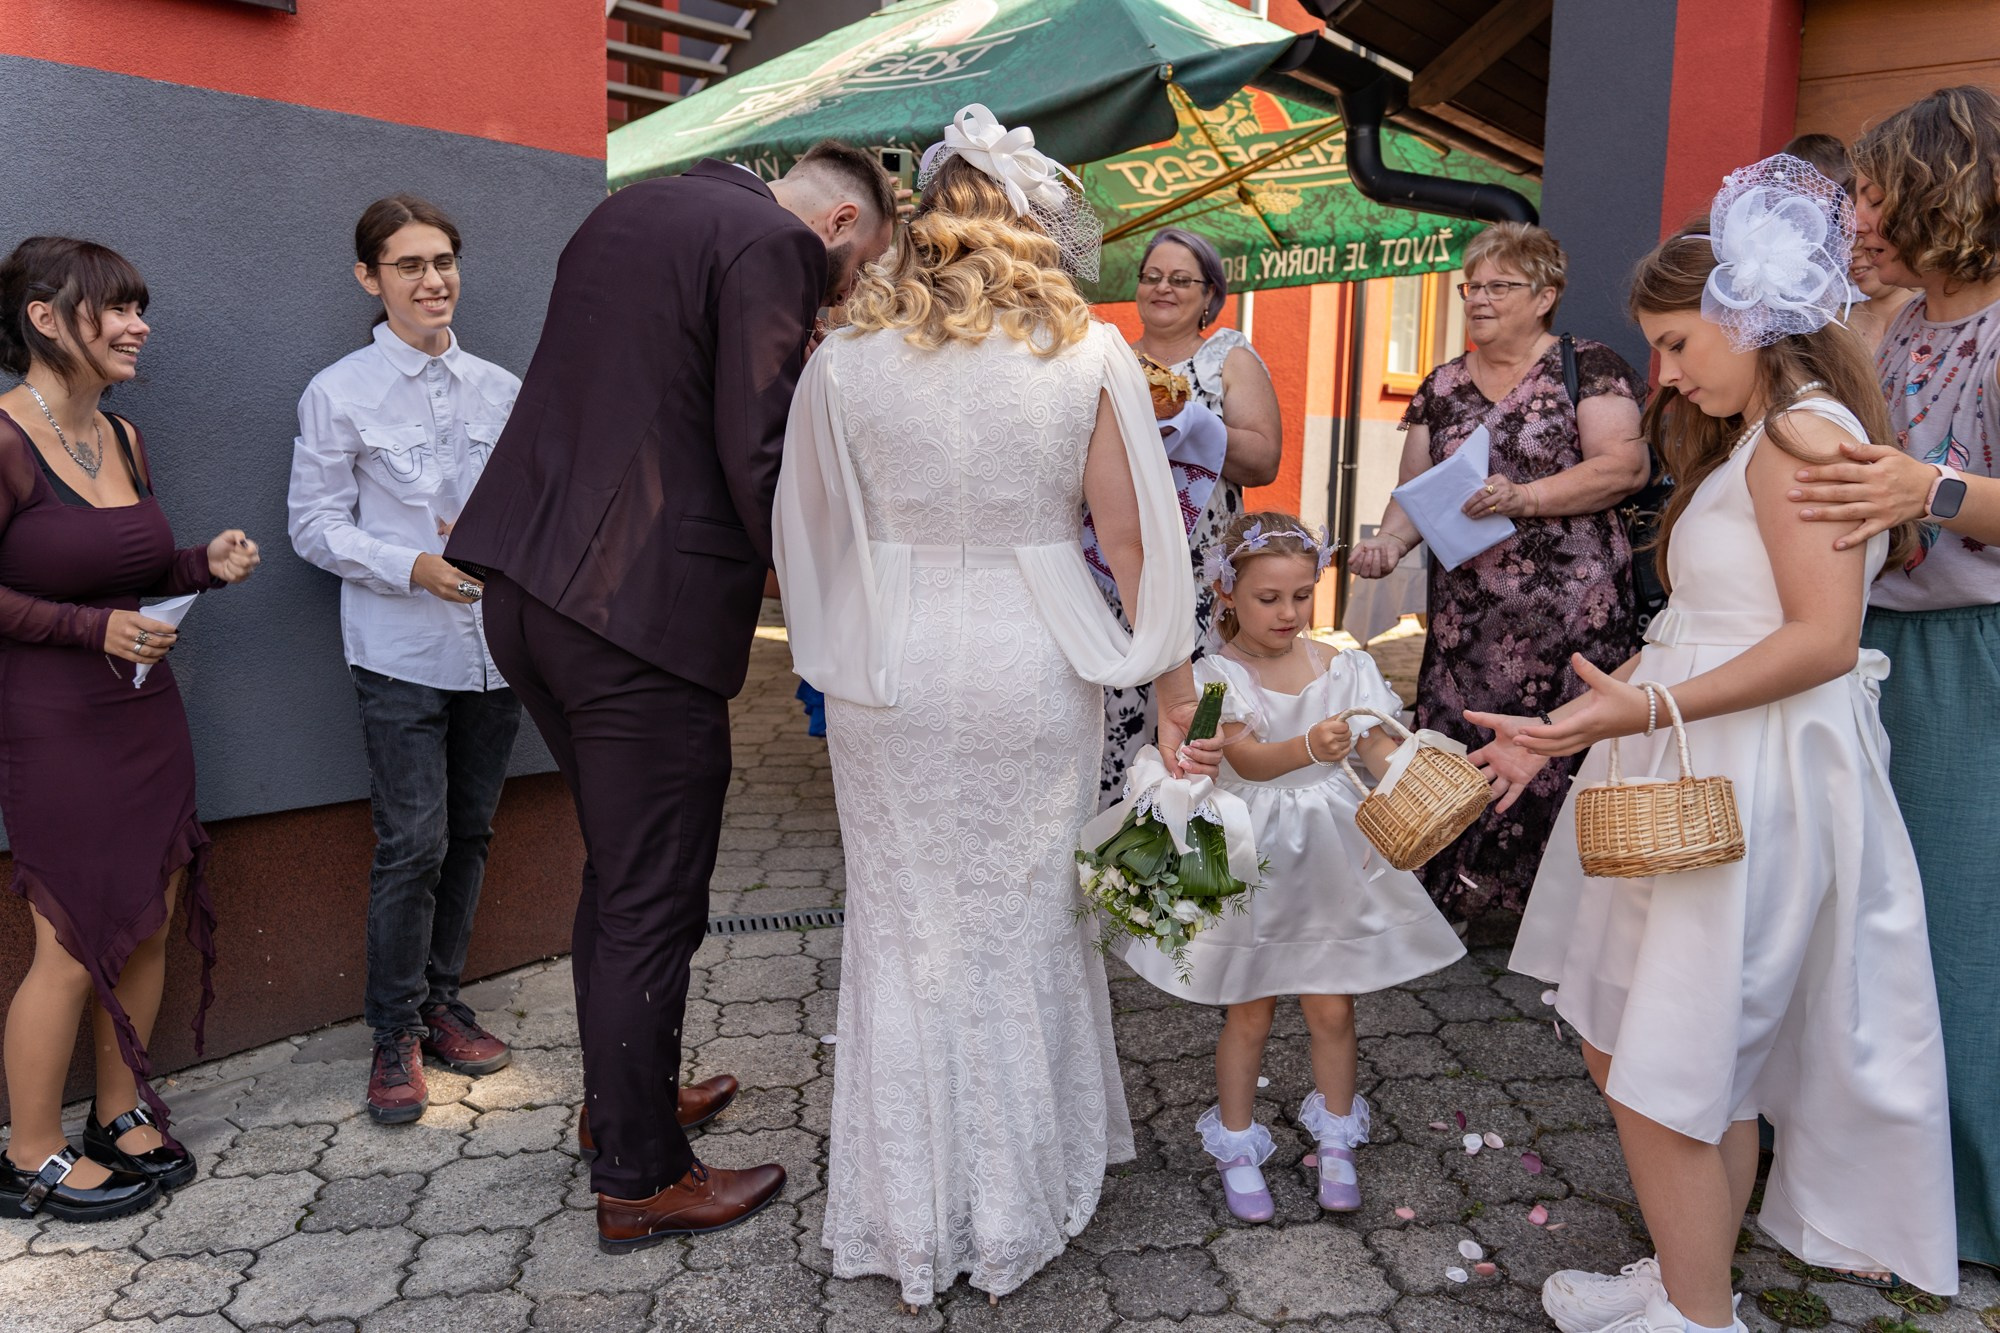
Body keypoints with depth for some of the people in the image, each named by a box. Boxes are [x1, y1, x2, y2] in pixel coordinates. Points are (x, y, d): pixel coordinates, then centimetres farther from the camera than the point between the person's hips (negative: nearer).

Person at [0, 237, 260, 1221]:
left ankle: (121, 1117, 28)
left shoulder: (124, 439, 9)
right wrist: (93, 629, -20)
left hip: (148, 713, 7)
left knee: (150, 924, 11)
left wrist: (206, 565, 3)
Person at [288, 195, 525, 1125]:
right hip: (401, 655, -4)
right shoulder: (339, 394, -2)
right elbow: (316, 525, -2)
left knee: (470, 835, 11)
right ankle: (396, 1033, 11)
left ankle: (440, 1003, 27)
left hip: (494, 646, 4)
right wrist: (414, 568, -16)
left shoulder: (500, 389, 9)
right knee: (412, 845, -7)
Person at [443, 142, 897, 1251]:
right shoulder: (774, 245, -8)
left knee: (615, 867, 23)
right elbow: (759, 458, -16)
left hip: (528, 587, 9)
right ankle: (639, 1180, 19)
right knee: (652, 903, 3)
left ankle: (620, 1096, 40)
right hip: (644, 610, -9)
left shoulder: (624, 209, 19)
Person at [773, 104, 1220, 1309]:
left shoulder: (847, 359, -2)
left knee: (906, 934, 13)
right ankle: (1023, 1201, 31)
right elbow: (1135, 536, -3)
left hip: (891, 677, 0)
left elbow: (807, 529, 4)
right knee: (1029, 927, 15)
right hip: (1036, 673, 0)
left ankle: (908, 1220, 27)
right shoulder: (1091, 353, -4)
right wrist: (1173, 675, 8)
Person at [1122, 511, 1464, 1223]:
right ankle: (1238, 1147, 29)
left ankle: (1335, 1143, 33)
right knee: (1249, 1012, 9)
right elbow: (1248, 760, -27)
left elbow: (1378, 746, -6)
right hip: (1253, 860, -2)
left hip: (1331, 859, 3)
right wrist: (1310, 748, -46)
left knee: (1332, 1007, 11)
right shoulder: (1218, 676, -12)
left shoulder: (1341, 668, -1)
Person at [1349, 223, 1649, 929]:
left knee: (1556, 753, -5)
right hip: (1465, 616, 4)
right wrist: (1390, 540, -8)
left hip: (1568, 610, -4)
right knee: (1455, 747, 1)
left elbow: (1625, 465, -10)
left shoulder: (1588, 367, 1)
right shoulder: (1442, 387, 16)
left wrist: (1523, 497, -20)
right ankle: (1454, 899, 13)